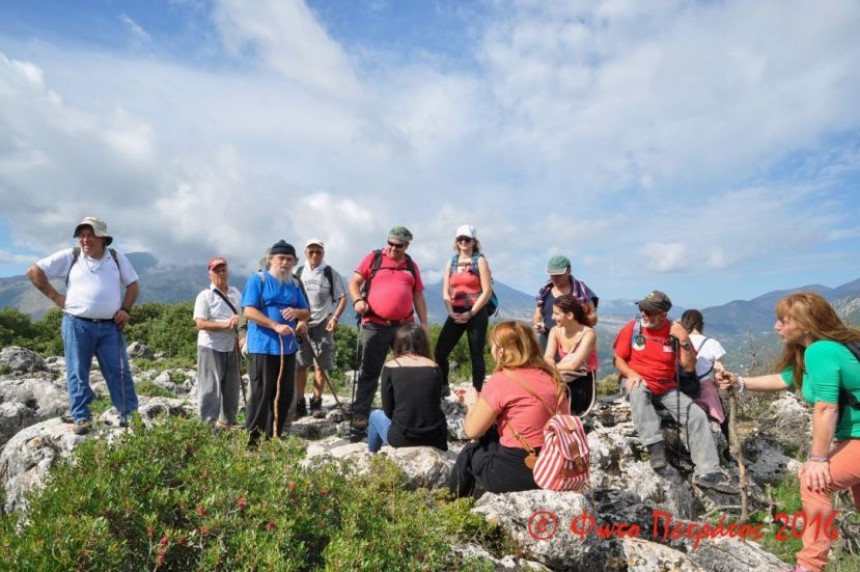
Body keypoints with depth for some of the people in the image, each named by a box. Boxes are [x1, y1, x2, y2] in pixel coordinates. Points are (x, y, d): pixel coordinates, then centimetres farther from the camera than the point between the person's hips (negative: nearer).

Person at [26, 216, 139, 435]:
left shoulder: (117, 258, 7)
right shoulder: (69, 257, 2)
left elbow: (133, 285, 14)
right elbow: (34, 272, 5)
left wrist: (126, 310, 0)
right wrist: (55, 296, 0)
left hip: (109, 326, 1)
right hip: (77, 325, -1)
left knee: (120, 372, 1)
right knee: (78, 374, 3)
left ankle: (129, 416, 7)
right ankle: (81, 418, 12)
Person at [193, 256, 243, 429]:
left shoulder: (236, 293, 10)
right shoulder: (205, 296, -8)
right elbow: (200, 324, -15)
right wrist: (225, 325, -23)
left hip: (231, 348, 6)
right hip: (211, 348, -6)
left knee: (232, 386, 12)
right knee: (210, 387, -2)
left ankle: (228, 420, 26)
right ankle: (209, 423, 7)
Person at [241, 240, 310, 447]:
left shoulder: (294, 284, 14)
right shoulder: (258, 278, -4)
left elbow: (307, 313, 15)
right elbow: (249, 311, -13)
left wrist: (296, 311, -9)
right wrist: (275, 326, -23)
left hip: (288, 347, 6)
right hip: (262, 346, -6)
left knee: (285, 393, 10)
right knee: (261, 394, -2)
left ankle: (273, 437, 23)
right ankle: (252, 440, 9)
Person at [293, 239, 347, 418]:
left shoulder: (331, 273, 0)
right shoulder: (298, 273, 8)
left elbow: (343, 297, 1)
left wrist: (335, 318, -10)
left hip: (322, 325, -2)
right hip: (301, 325, 2)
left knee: (321, 365, 0)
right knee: (299, 366, 3)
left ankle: (316, 403, 10)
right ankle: (299, 404, 12)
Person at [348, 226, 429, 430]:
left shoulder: (411, 265, 12)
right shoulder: (373, 258, 2)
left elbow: (418, 295, 14)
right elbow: (354, 282, 1)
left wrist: (424, 322, 9)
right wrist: (358, 300, -18)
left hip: (405, 325, 4)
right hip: (375, 325, -3)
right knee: (369, 371, 2)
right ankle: (360, 414, 9)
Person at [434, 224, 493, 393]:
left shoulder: (480, 261, -1)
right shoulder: (451, 263, 12)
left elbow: (487, 291, -8)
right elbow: (446, 292, 9)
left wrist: (470, 313, -13)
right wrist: (451, 312, -7)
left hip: (476, 313, -4)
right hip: (456, 314, 4)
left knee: (476, 354, 1)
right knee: (440, 351, -2)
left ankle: (477, 393, 10)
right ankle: (442, 387, 16)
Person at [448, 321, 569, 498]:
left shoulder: (500, 381, -15)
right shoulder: (551, 376, 3)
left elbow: (472, 430, -7)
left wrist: (474, 403, 15)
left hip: (516, 472, -6)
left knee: (469, 453, 22)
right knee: (491, 438, 28)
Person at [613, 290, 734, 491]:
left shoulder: (675, 332, -3)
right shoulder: (632, 328, -6)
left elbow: (689, 366, -6)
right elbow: (618, 360, -2)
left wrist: (684, 339, -17)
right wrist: (631, 374, -21)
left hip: (667, 388, 2)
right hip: (637, 383, -2)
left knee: (697, 416, -14)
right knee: (638, 392, -38)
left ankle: (707, 472, -9)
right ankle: (655, 446, -38)